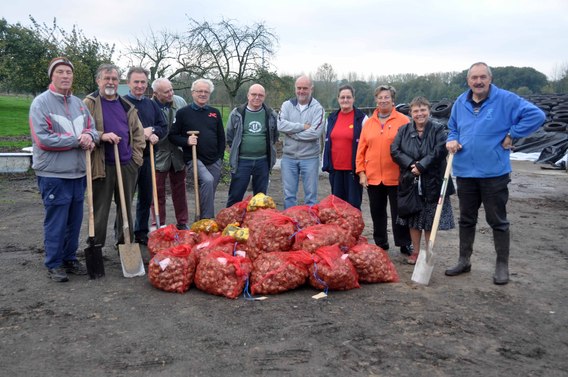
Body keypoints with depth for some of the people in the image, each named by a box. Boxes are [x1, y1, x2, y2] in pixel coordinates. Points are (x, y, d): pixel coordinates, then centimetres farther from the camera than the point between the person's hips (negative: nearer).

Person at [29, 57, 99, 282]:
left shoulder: (78, 103, 11)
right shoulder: (41, 103, -8)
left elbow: (92, 128, 14)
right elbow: (42, 138, -17)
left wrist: (89, 136, -11)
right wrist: (77, 140, -16)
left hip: (78, 173, 6)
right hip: (53, 174, -6)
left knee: (75, 221, 14)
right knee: (56, 222, 1)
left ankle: (70, 259, 28)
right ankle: (54, 264, 15)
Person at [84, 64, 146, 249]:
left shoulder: (127, 106, 13)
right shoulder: (90, 103, -1)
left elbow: (138, 132, 16)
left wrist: (136, 156, 6)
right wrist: (101, 136, -23)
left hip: (127, 165, 5)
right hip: (102, 166, -4)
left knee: (126, 207, 13)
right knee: (100, 210, 2)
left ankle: (125, 243, 26)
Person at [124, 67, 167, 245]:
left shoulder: (152, 104, 14)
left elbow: (164, 128, 10)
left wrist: (151, 131, -10)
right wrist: (143, 134, -17)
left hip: (147, 157, 6)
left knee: (146, 197, 13)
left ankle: (141, 232, 27)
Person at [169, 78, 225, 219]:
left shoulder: (215, 113, 11)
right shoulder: (183, 113, 0)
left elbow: (221, 137, 16)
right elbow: (172, 135, 1)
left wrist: (220, 157, 9)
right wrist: (186, 141, -16)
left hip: (214, 160, 5)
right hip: (194, 159, -5)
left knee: (209, 193, 9)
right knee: (207, 180, -29)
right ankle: (207, 218, -20)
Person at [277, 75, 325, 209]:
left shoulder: (317, 108, -3)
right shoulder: (287, 105, 5)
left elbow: (316, 133, -16)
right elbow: (281, 125, -11)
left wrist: (292, 132, -10)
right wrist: (303, 126, -13)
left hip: (310, 157, -2)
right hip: (288, 156, 2)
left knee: (311, 195, 7)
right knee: (289, 194, 10)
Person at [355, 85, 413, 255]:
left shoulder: (402, 121, -3)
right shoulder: (369, 123, 8)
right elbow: (361, 149, 7)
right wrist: (361, 172, 1)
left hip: (396, 177, -4)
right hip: (372, 177, 4)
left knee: (399, 212, 5)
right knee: (377, 212, 13)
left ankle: (405, 244, 17)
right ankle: (380, 243, 27)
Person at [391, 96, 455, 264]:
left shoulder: (438, 130, -2)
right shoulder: (404, 130, 7)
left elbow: (440, 151, -15)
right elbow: (394, 150, -3)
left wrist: (421, 165, -20)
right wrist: (411, 164, -16)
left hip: (432, 183, -3)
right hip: (410, 181, 3)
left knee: (430, 220, 5)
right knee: (413, 219, 11)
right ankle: (415, 252, 24)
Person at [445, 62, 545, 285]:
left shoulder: (505, 100, -7)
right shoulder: (460, 103, 8)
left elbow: (536, 115, -13)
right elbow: (452, 128, 22)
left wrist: (511, 135, -13)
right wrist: (452, 140, 1)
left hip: (494, 173, -4)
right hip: (465, 172, 5)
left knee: (498, 221, 6)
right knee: (466, 220, 15)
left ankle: (502, 266, 19)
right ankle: (464, 261, 28)